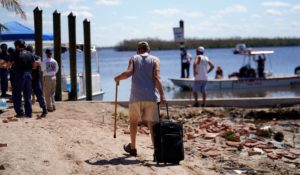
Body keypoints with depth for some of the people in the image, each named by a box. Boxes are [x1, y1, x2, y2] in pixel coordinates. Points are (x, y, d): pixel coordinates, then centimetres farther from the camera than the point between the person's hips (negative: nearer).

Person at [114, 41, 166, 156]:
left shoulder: (134, 58, 9)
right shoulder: (155, 60, 7)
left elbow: (128, 72, -8)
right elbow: (156, 77, -6)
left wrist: (118, 78, 10)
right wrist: (162, 96, -9)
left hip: (136, 97, 1)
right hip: (152, 97, 0)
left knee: (133, 121, 20)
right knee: (152, 124, -2)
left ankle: (132, 148, 32)